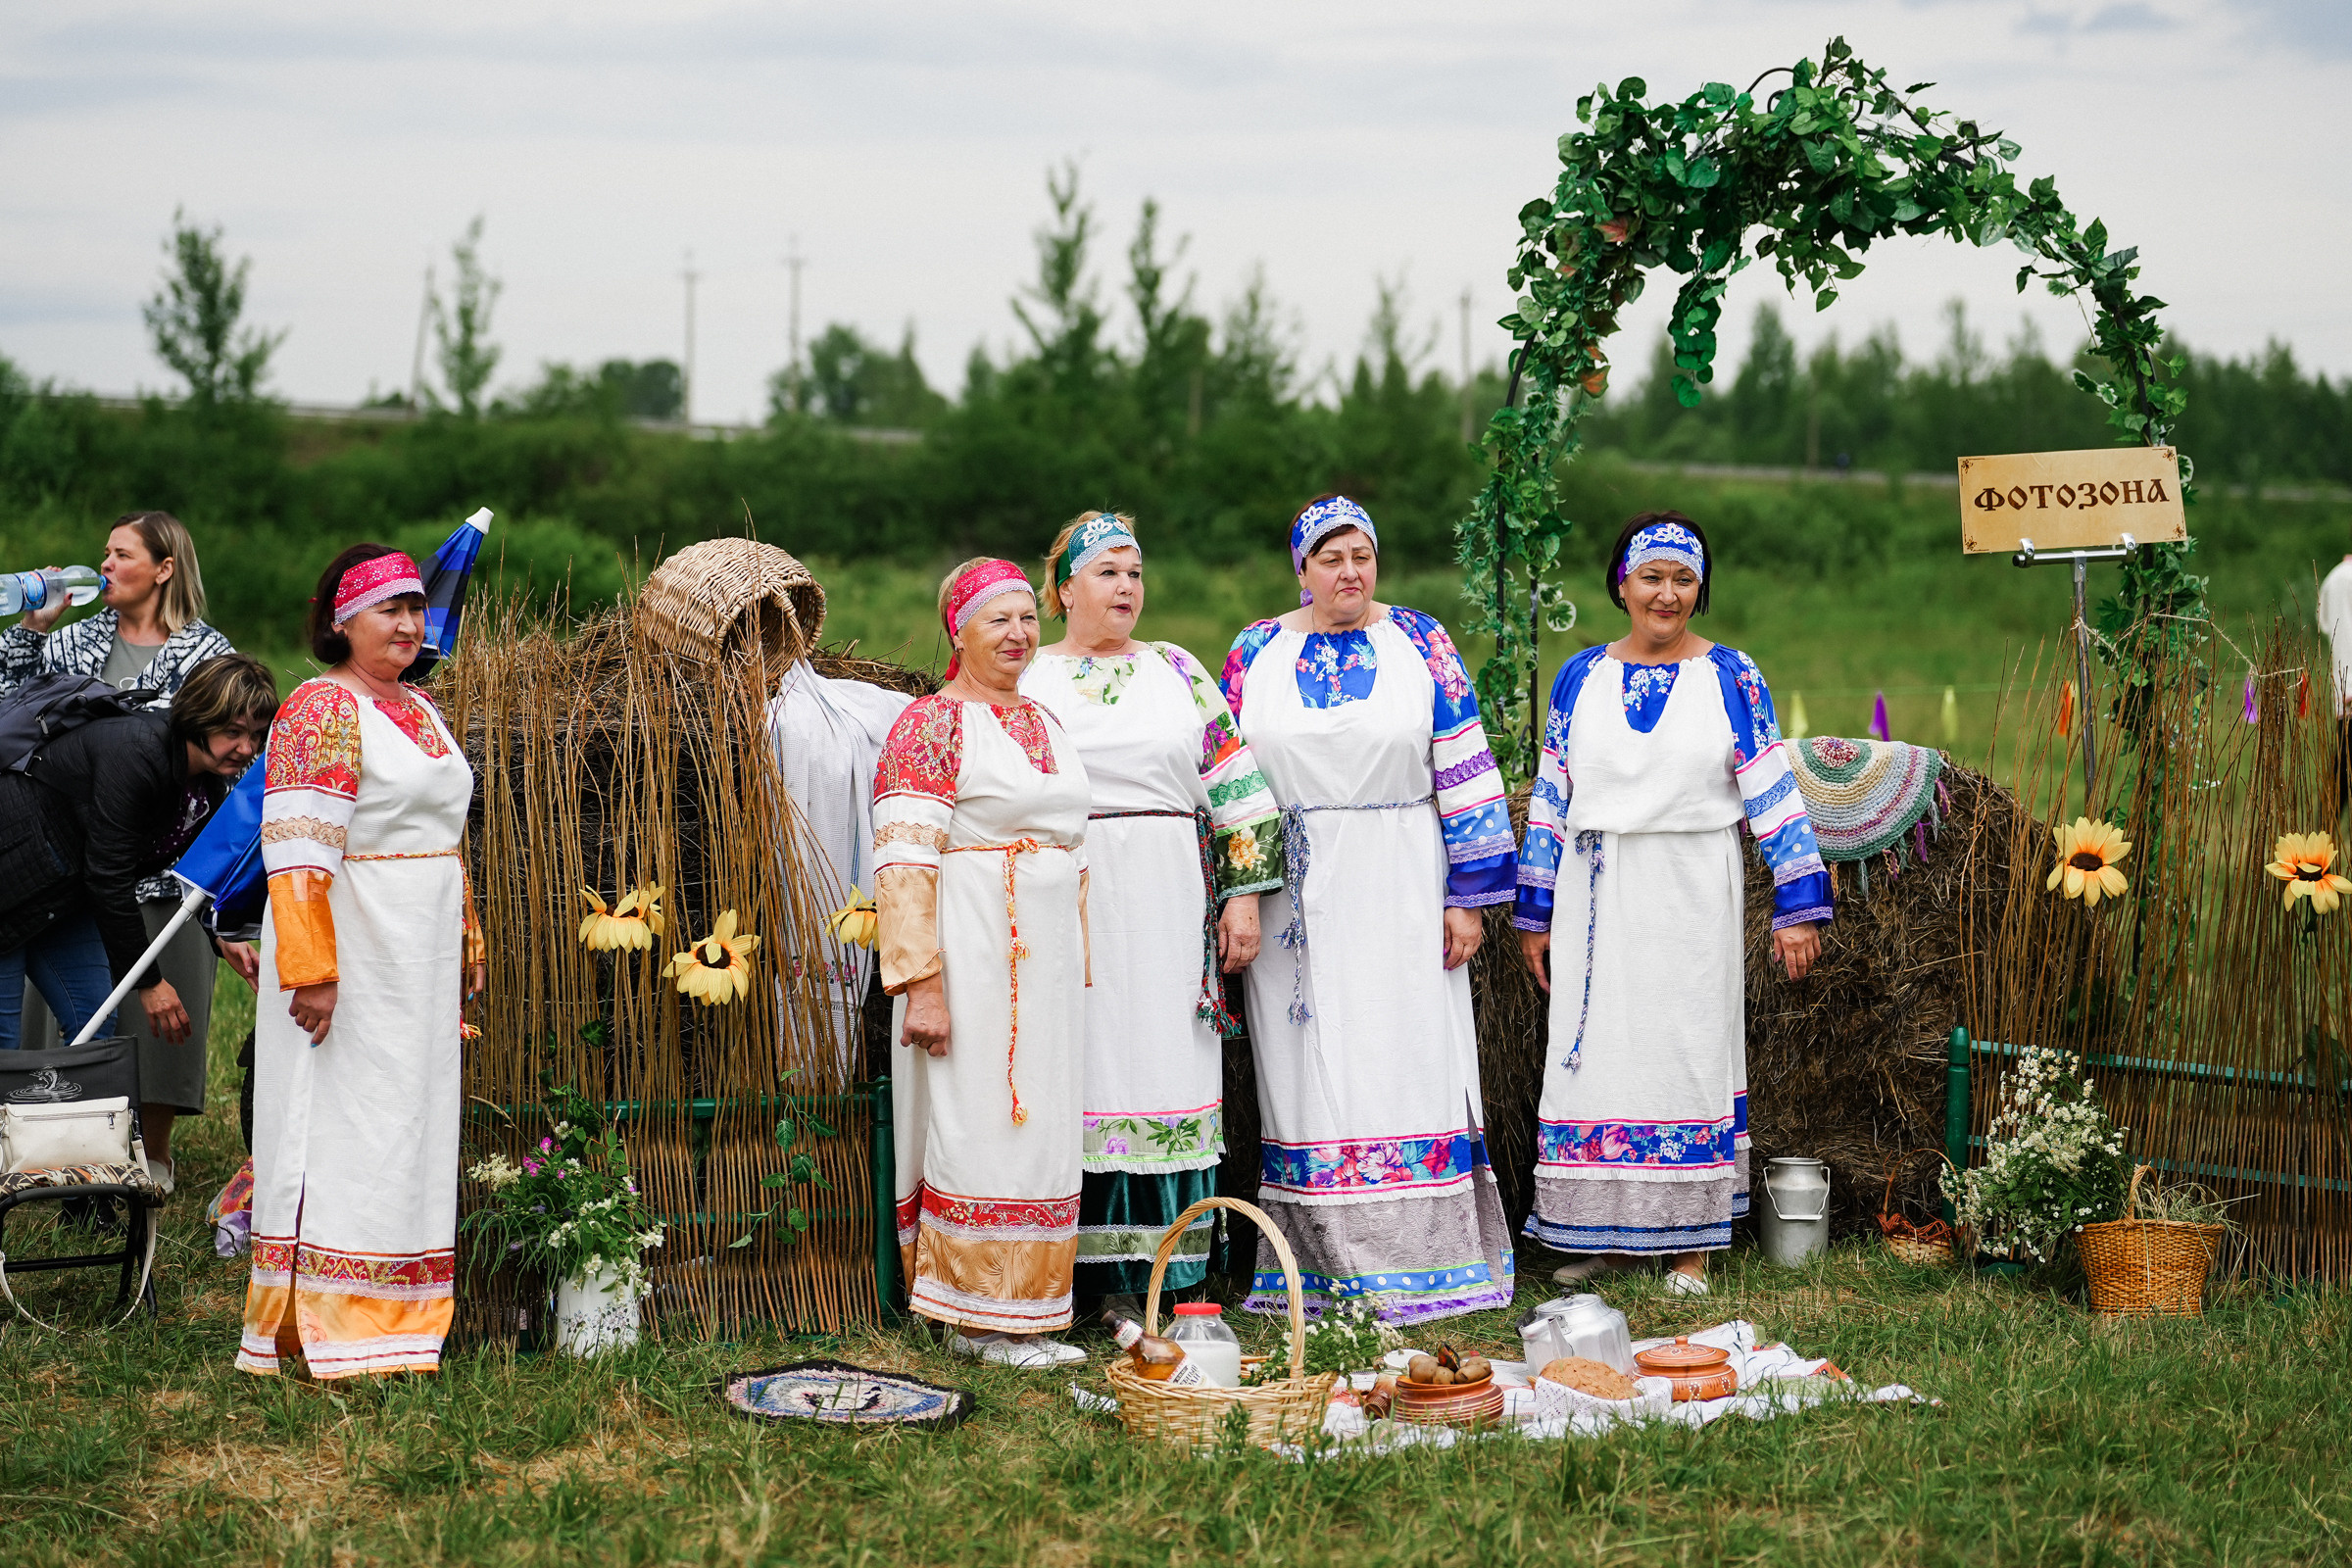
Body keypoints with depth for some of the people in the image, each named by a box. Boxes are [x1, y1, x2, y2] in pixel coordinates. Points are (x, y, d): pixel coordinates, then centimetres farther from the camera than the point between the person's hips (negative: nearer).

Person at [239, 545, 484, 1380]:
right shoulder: (319, 710, -12)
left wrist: (465, 944, 21)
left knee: (408, 1119, 11)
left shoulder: (420, 710, 15)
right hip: (350, 953, -8)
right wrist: (310, 970, -23)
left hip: (420, 959, 8)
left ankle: (394, 1318, 19)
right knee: (343, 1125, -5)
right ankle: (327, 1323, -1)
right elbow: (298, 854, -18)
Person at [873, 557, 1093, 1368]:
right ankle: (978, 1320, 4)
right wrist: (922, 985, -21)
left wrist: (1078, 970, 18)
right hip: (971, 954, -8)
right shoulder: (931, 725, -8)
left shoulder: (1046, 726, 16)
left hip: (1044, 958, 8)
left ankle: (1017, 1312, 16)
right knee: (977, 1125, -4)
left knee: (1037, 1127, 9)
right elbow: (903, 862, -15)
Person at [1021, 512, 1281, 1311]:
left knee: (1158, 1071, -1)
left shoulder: (1178, 671, 12)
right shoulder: (1021, 680, 7)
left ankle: (1134, 1279, 5)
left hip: (1166, 916, 2)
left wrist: (1243, 893, 4)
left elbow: (1235, 790, 11)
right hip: (1064, 908, -2)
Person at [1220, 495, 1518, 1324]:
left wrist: (1469, 896, -4)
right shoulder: (1256, 653, 6)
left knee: (1405, 1060, -2)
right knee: (1311, 1069, 2)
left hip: (1399, 890, -1)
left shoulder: (1418, 642, 2)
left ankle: (1416, 1258, 5)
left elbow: (1464, 771, 1)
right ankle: (1320, 1263, 9)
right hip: (1296, 897, 1)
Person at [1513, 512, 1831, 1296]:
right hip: (1598, 901, 2)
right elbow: (1551, 798, 9)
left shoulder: (1730, 678, 1)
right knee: (1596, 1055, 4)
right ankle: (1604, 1235, 14)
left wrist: (1798, 904, -8)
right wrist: (1533, 914, 7)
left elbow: (1772, 793, -1)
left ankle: (1689, 1244, 9)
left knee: (1689, 1054, 1)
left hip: (1691, 900, -2)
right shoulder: (1580, 678, 7)